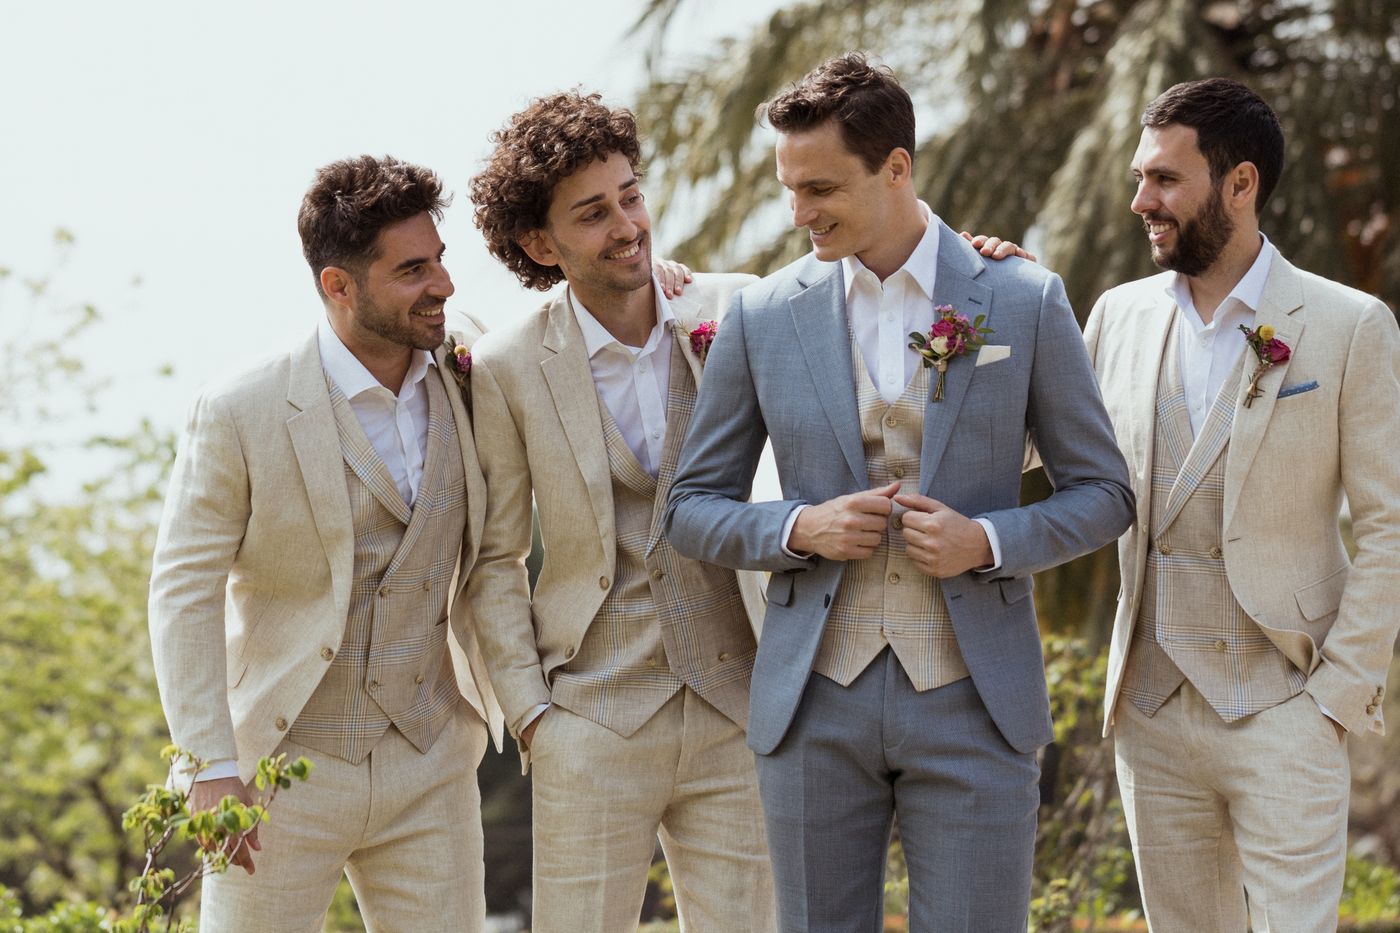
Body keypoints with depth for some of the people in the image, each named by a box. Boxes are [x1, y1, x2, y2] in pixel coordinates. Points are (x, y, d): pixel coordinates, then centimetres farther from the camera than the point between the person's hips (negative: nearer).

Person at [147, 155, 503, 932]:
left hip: (430, 767, 4)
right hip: (285, 765, -4)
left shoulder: (463, 384, 3)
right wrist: (211, 769, -17)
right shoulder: (239, 415, -11)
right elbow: (184, 591, -9)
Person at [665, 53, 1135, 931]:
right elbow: (694, 508, 9)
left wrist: (987, 541, -13)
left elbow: (1102, 494, 5)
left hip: (972, 701, -1)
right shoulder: (763, 315, 3)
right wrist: (800, 528, -11)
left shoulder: (1026, 301, 0)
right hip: (816, 702, 2)